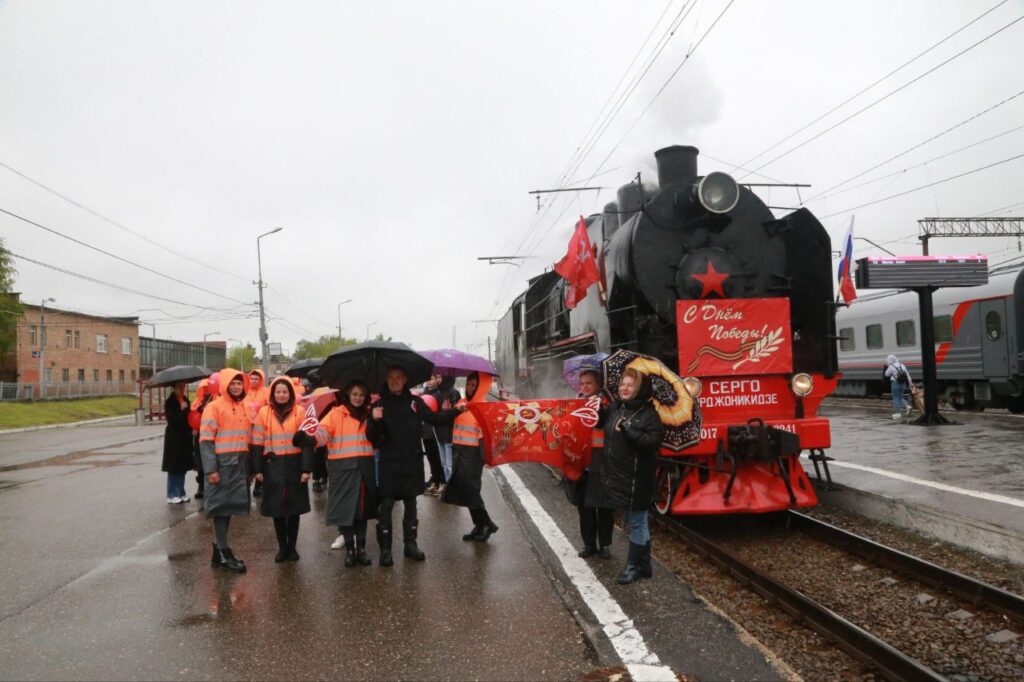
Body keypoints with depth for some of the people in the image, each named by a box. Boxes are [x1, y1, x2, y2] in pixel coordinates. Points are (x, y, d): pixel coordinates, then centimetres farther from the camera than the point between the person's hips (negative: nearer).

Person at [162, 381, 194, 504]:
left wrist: (191, 429, 3)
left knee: (183, 466, 10)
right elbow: (171, 420, -16)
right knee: (174, 467, -1)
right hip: (174, 438, -6)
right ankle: (172, 495, 5)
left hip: (185, 437, 6)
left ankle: (181, 493, 17)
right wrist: (181, 410, -22)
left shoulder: (185, 400, 10)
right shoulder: (170, 402, -9)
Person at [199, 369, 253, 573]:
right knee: (221, 506, -2)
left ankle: (219, 550, 21)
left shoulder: (244, 408, 14)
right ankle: (224, 554, 2)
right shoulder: (214, 407, -6)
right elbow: (206, 440, -11)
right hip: (222, 464, -7)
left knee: (230, 505, 11)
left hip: (240, 464, 7)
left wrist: (249, 466, 15)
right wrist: (211, 469, -18)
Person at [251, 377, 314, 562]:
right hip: (273, 466, 1)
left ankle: (292, 547, 18)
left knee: (294, 508, 6)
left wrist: (306, 468, -7)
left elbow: (307, 442, -1)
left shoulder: (300, 412, 0)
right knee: (277, 508, 5)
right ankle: (282, 547, 17)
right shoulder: (263, 413, 3)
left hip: (294, 465, -1)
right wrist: (258, 469, -1)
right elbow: (258, 443, 4)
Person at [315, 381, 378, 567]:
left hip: (365, 466, 3)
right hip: (343, 467, -3)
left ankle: (361, 548, 19)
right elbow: (323, 434, -12)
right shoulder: (336, 414, 0)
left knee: (363, 506, 9)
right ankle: (349, 549, 13)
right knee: (345, 507, -1)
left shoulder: (369, 414, 10)